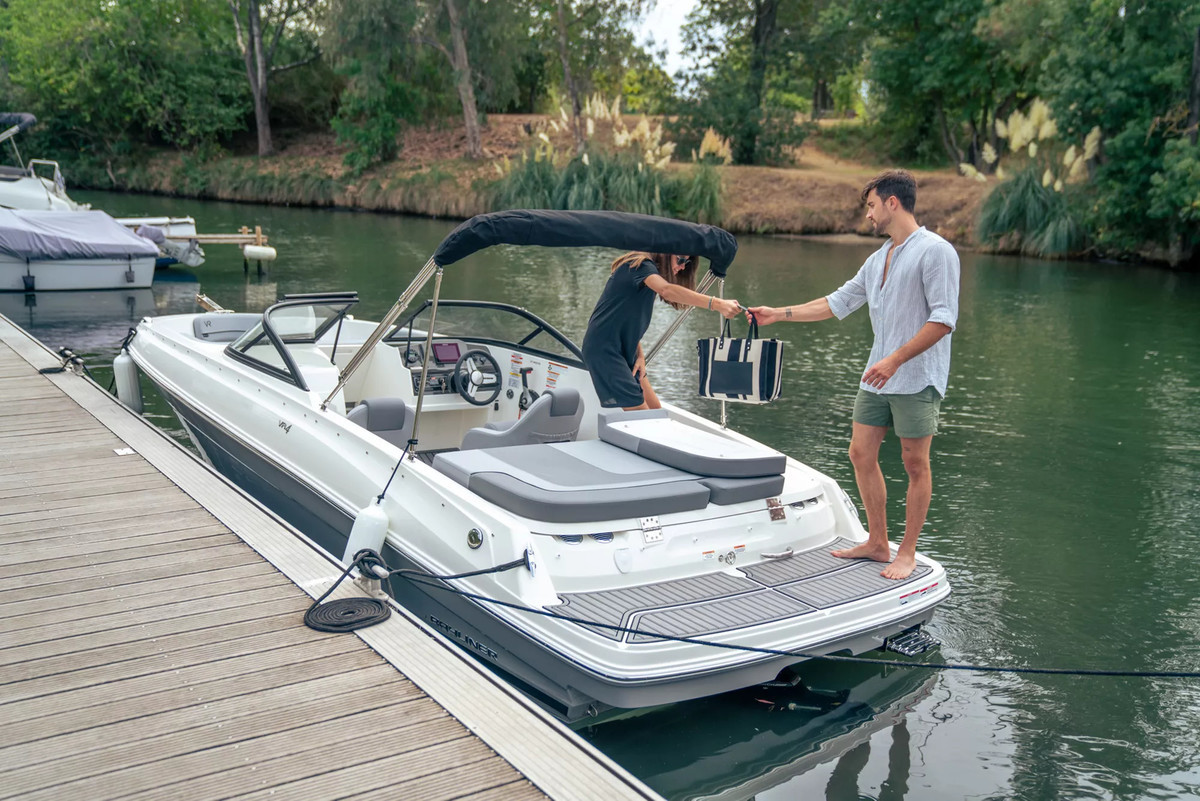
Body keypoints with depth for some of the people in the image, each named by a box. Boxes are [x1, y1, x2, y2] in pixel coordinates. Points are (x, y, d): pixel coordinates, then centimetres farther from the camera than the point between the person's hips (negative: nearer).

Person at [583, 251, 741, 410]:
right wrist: (716, 304, -43)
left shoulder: (647, 268, 17)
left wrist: (639, 356, 2)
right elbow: (667, 290, -35)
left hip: (624, 352, 10)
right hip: (604, 349, -10)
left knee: (655, 409, 8)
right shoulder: (641, 265, -13)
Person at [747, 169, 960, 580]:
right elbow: (838, 302, 22)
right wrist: (779, 314, 18)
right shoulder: (878, 259, 16)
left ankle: (907, 553, 12)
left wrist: (895, 359, -22)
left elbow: (943, 319, -17)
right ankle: (877, 543, 20)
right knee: (861, 454, 8)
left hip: (917, 380, -8)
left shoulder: (935, 251, -10)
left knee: (915, 464, 1)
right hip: (877, 378, 8)